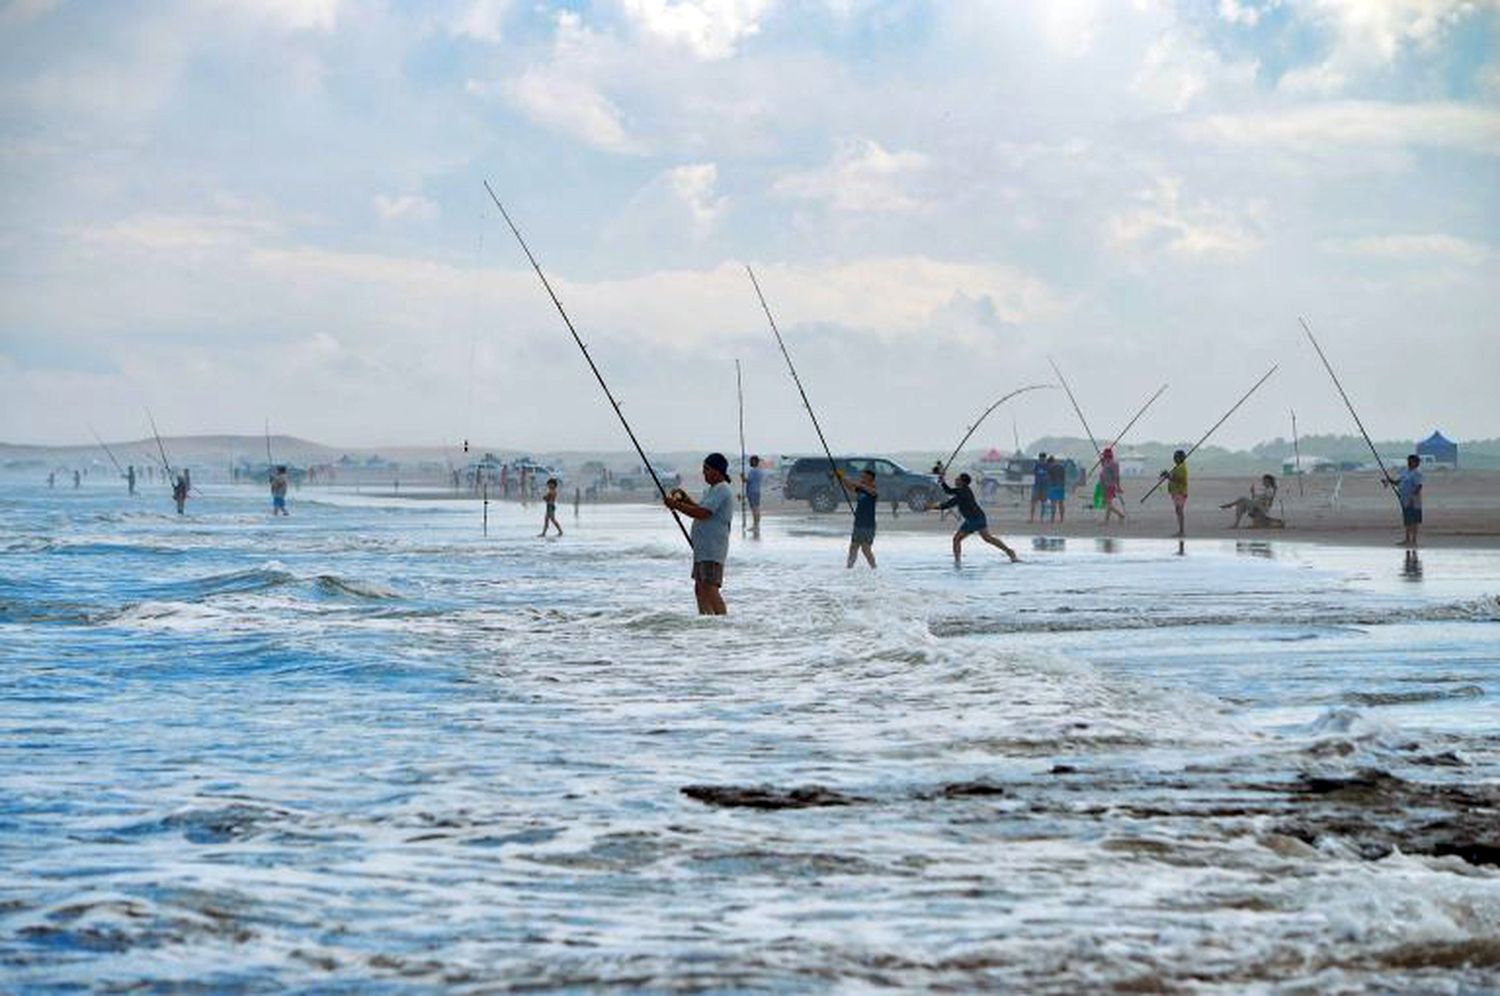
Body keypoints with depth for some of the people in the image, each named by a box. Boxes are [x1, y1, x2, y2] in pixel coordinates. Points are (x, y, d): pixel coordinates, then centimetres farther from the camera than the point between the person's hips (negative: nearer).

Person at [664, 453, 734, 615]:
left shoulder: (722, 490, -14)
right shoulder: (713, 490, 19)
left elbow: (702, 513, -22)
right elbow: (700, 509, 27)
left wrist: (676, 505, -15)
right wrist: (684, 498, 14)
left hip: (712, 550, -11)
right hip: (703, 549, 11)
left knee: (710, 589, -15)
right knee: (700, 589, 13)